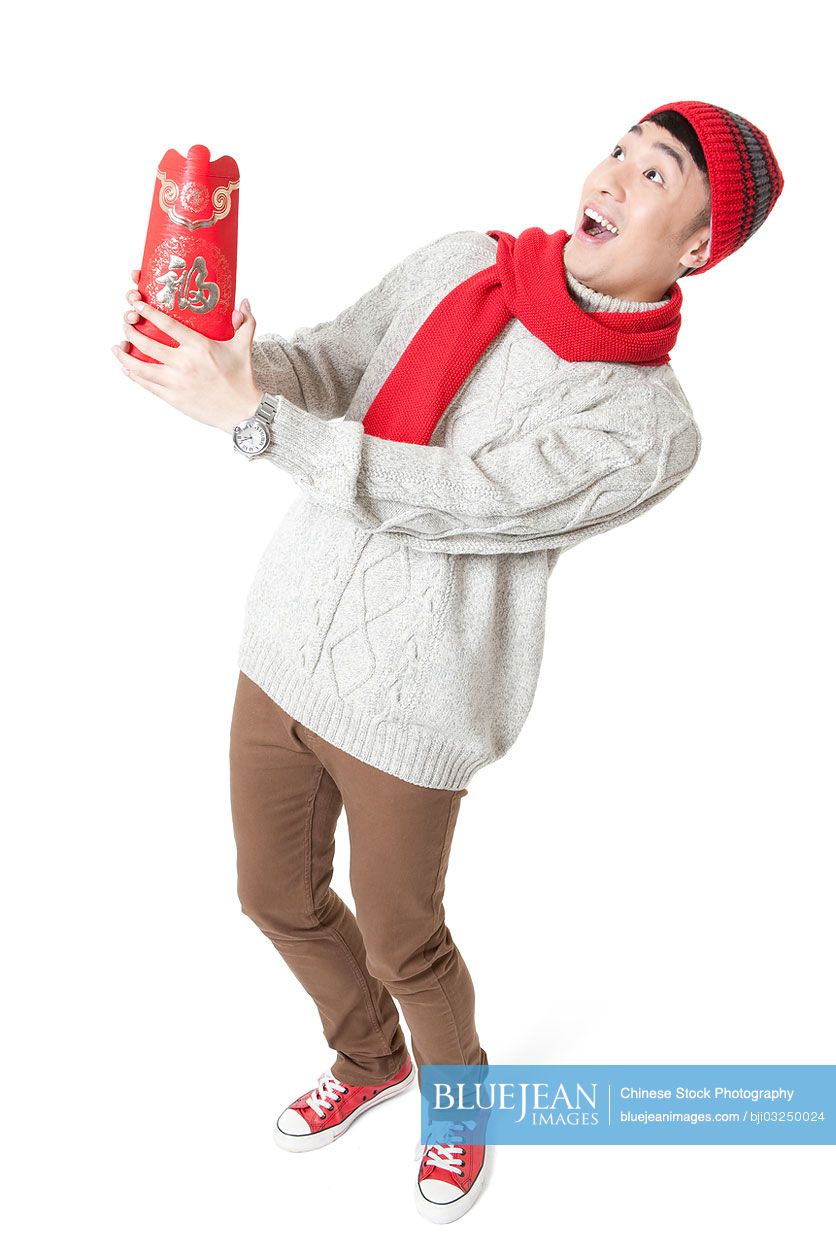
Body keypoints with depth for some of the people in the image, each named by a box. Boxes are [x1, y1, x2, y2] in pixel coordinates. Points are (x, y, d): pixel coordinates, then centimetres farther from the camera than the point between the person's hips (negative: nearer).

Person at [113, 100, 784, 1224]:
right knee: (278, 897, 21)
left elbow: (449, 499, -26)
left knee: (401, 945, 12)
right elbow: (329, 366, -1)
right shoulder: (459, 265, 0)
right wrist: (224, 353, -23)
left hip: (405, 707, -5)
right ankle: (370, 1060, 51)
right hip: (284, 643, 6)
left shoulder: (649, 427, -17)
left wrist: (250, 414, -29)